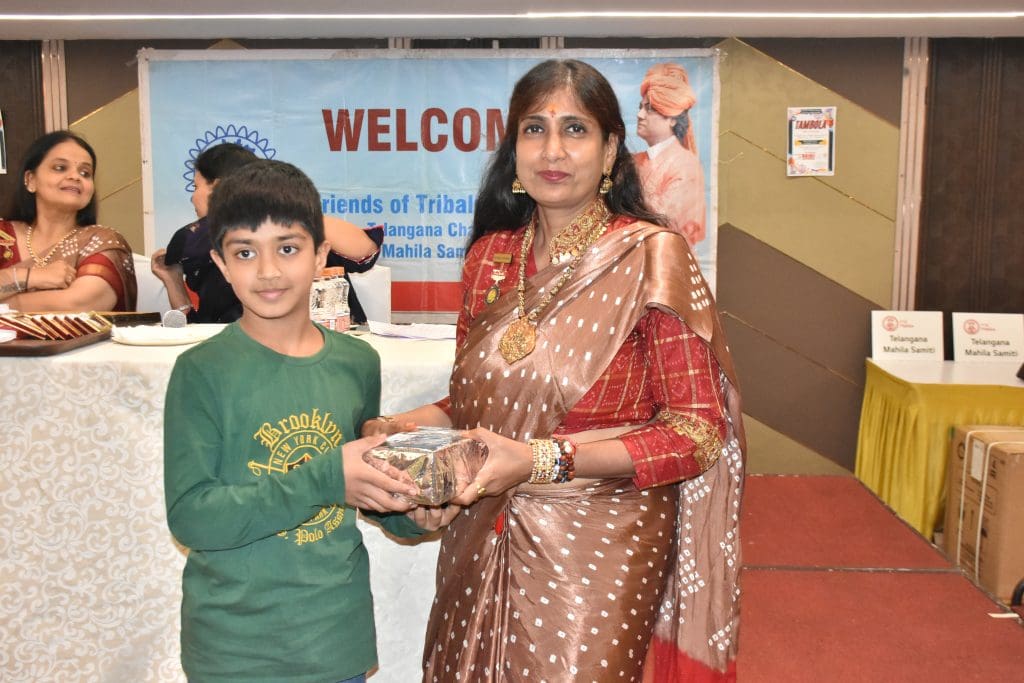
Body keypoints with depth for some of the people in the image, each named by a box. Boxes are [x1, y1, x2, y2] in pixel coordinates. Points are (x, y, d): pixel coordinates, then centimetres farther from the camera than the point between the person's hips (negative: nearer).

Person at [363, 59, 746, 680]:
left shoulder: (651, 257, -11)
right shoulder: (490, 259, 4)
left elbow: (699, 431, -14)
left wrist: (542, 460, -22)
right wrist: (418, 423, -7)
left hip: (599, 555, -4)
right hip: (483, 547, 5)